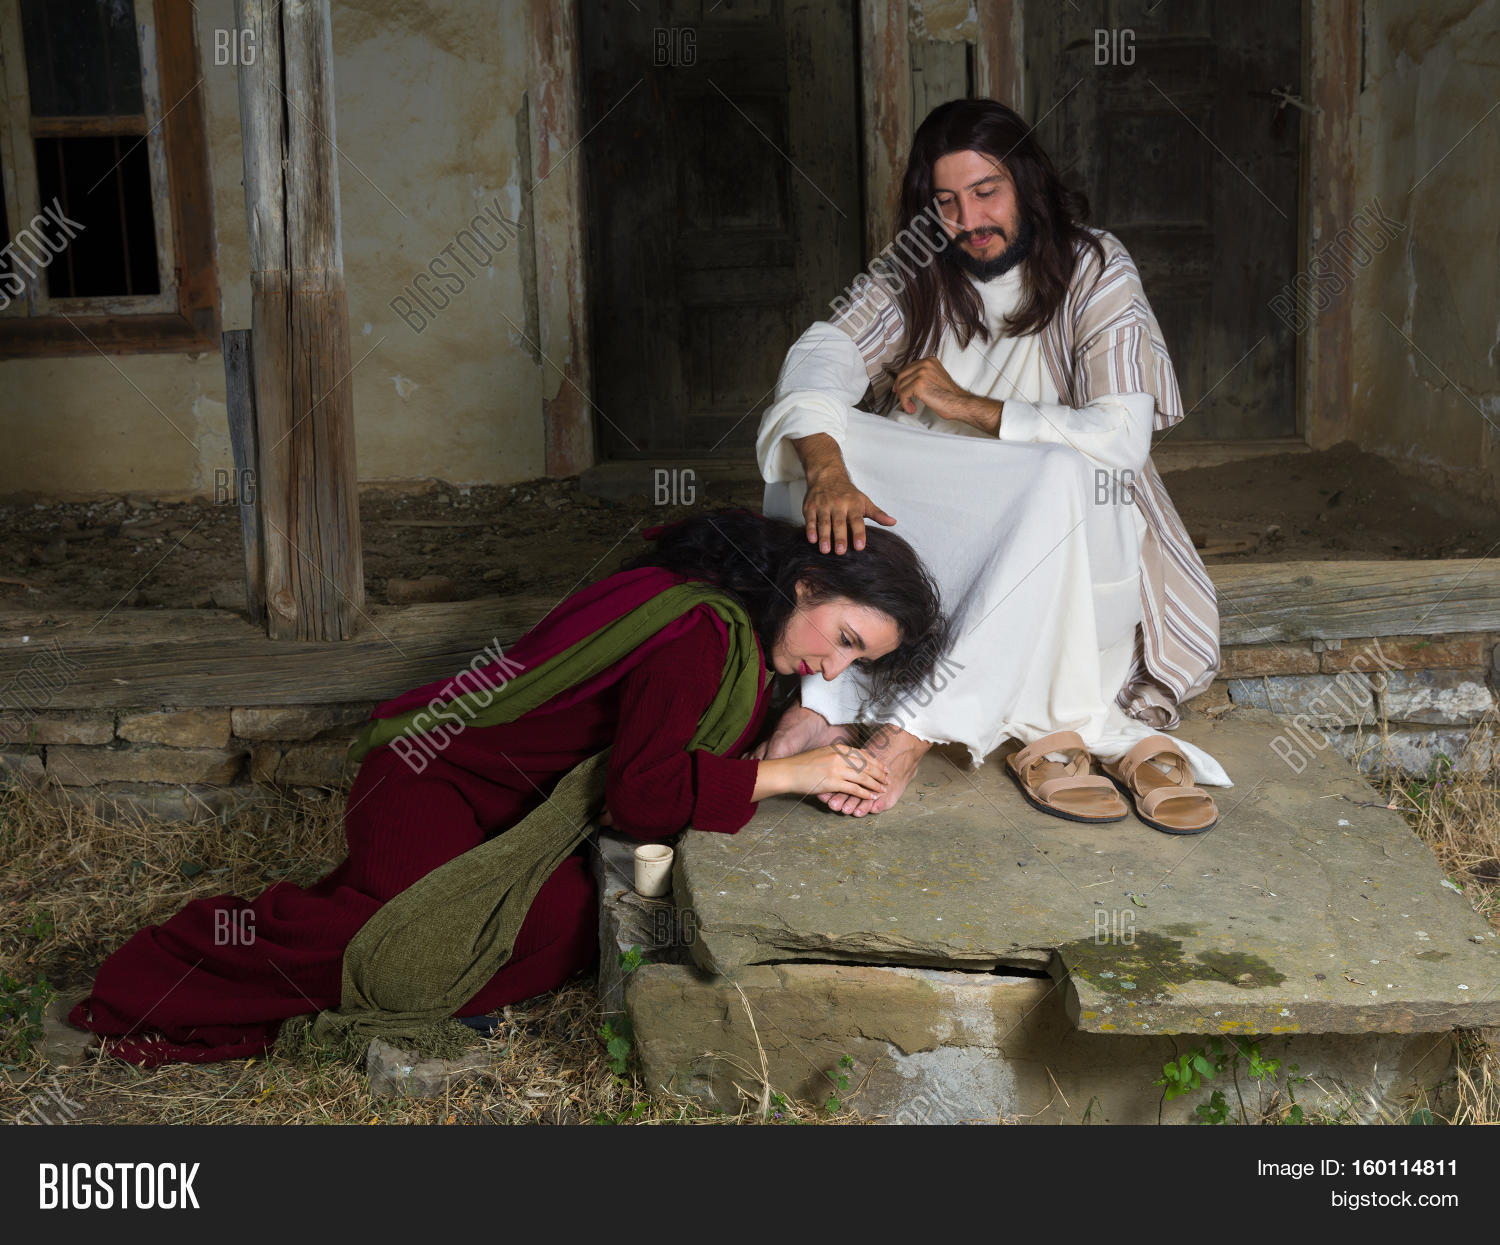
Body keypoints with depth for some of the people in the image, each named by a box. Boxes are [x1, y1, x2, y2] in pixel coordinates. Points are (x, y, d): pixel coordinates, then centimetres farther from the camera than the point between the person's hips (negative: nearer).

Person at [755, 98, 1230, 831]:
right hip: (930, 532, 3)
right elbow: (822, 354, -15)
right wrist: (825, 470, -35)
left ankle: (915, 733, -40)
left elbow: (1121, 438, -18)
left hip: (1069, 538, -3)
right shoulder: (913, 272, 3)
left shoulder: (1094, 272, -6)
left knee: (1065, 475, -37)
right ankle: (826, 701, -36)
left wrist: (965, 405, -17)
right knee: (802, 429, -20)